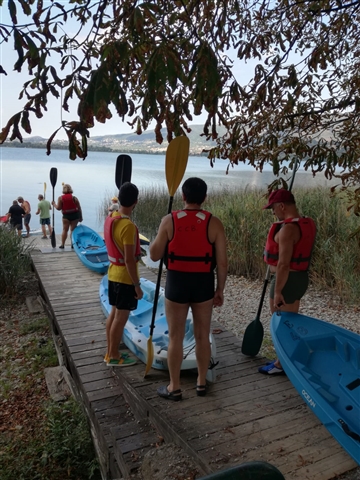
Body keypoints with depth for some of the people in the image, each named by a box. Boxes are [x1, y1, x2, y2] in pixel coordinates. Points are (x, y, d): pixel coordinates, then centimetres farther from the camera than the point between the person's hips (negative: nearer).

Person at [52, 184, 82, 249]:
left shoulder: (60, 198, -3)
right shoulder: (74, 197, -1)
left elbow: (58, 208, -5)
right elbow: (79, 208, -2)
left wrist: (54, 204, 15)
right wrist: (80, 217, 5)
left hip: (66, 215, -1)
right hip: (75, 215, 1)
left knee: (65, 230, 7)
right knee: (73, 230, 7)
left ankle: (62, 244, 7)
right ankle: (73, 244, 7)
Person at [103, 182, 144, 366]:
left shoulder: (109, 219, 2)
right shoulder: (129, 226, -25)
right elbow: (129, 260, -25)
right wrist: (137, 285, -18)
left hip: (113, 273, 8)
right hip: (125, 278, -8)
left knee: (114, 313, 18)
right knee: (121, 318, 5)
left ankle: (110, 353, 30)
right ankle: (114, 357, 19)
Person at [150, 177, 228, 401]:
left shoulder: (169, 221, -9)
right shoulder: (214, 223, -8)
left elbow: (155, 255, -2)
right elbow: (222, 262, -6)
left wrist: (160, 238, 16)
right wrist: (220, 289, 6)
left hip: (176, 283, -1)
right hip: (203, 284, 1)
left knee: (176, 337, 11)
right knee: (203, 336, 17)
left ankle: (174, 387, 24)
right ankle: (201, 382, 33)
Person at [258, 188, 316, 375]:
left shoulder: (288, 228, -24)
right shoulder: (308, 224, 5)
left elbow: (284, 264, -26)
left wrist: (277, 291, -23)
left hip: (287, 280, -10)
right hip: (301, 277, 10)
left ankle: (281, 364, 21)